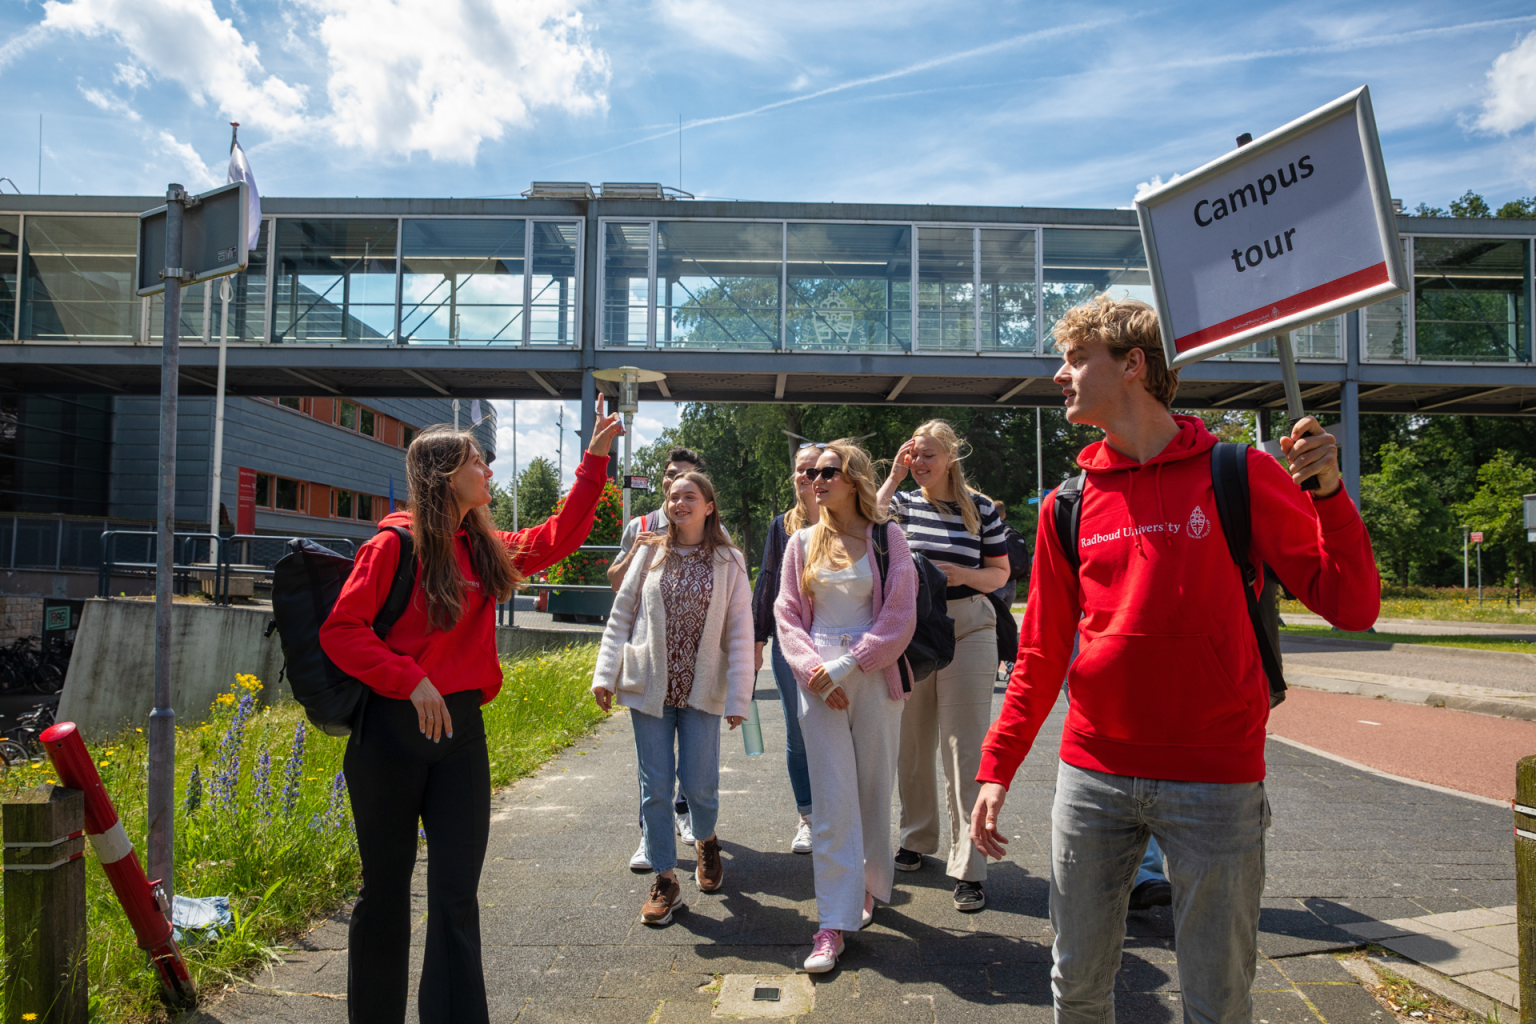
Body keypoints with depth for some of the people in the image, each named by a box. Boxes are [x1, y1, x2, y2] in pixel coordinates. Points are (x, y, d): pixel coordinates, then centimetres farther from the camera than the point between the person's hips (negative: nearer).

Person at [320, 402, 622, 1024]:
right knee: (386, 887, 10)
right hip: (392, 729, -5)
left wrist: (595, 459, 15)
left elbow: (557, 538, 17)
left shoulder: (485, 549, 9)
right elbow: (340, 631, -11)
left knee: (457, 893, 6)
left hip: (461, 730, 5)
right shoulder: (396, 543, -9)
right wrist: (411, 680, -19)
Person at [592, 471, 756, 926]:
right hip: (649, 686, 1)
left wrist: (738, 697, -6)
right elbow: (621, 615, 6)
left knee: (699, 782, 1)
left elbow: (740, 634, -1)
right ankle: (665, 880, 17)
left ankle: (706, 842, 34)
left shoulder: (728, 562, 1)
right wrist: (605, 675, -2)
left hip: (701, 689, -1)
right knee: (655, 786, 3)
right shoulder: (650, 553, 5)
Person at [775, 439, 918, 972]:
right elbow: (787, 615, 8)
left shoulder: (886, 539, 1)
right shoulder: (802, 543, 10)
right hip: (819, 682, 1)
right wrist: (813, 670, -8)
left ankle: (871, 884, 33)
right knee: (832, 797, -2)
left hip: (873, 676, -1)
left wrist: (845, 668, -11)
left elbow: (898, 618, -5)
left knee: (874, 789, 8)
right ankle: (834, 923, 1)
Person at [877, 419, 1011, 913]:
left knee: (965, 749, -4)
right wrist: (893, 477, -10)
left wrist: (965, 575, -14)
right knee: (911, 744, 13)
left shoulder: (981, 508, 1)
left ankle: (969, 869, 2)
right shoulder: (901, 502, 5)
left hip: (966, 630, -3)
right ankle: (916, 839, 32)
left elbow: (1000, 572, 5)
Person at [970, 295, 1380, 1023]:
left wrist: (1328, 492, -21)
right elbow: (1041, 654, 9)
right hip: (1093, 777, 3)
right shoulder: (1069, 505, 4)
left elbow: (1352, 607, -7)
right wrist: (997, 766, 5)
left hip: (1216, 783, -3)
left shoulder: (1238, 476, -4)